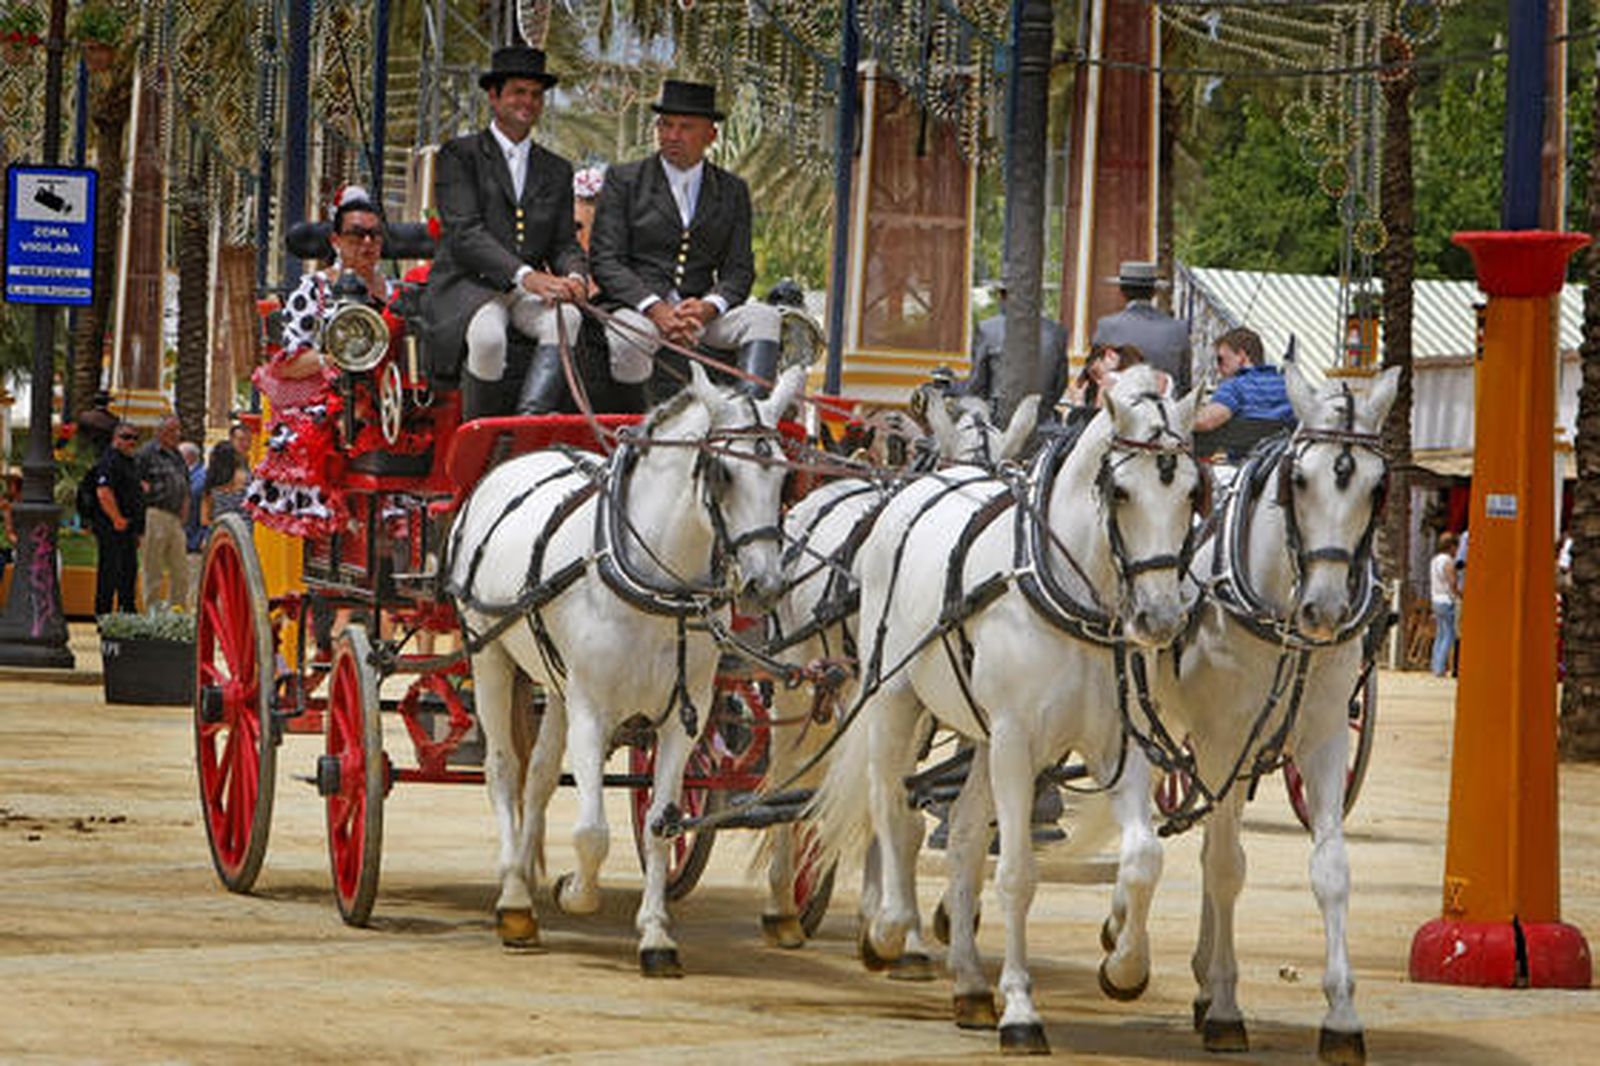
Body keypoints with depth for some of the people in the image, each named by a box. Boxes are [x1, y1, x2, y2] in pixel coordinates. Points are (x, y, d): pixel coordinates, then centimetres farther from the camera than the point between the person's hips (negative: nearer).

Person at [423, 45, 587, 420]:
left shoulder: (557, 171, 23)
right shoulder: (460, 155, 6)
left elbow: (564, 242, 18)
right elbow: (464, 234, -8)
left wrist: (574, 276, -10)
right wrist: (525, 275, -22)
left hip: (530, 290, 4)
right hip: (467, 286, -4)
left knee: (566, 318, -31)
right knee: (488, 335, -37)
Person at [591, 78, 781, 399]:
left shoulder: (733, 191, 17)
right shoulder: (624, 180, 9)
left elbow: (739, 269, 11)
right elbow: (604, 260, 0)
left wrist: (708, 307, -14)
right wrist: (655, 309, -16)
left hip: (702, 310, 3)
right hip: (636, 308, -2)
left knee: (763, 318, -25)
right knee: (627, 335, -36)